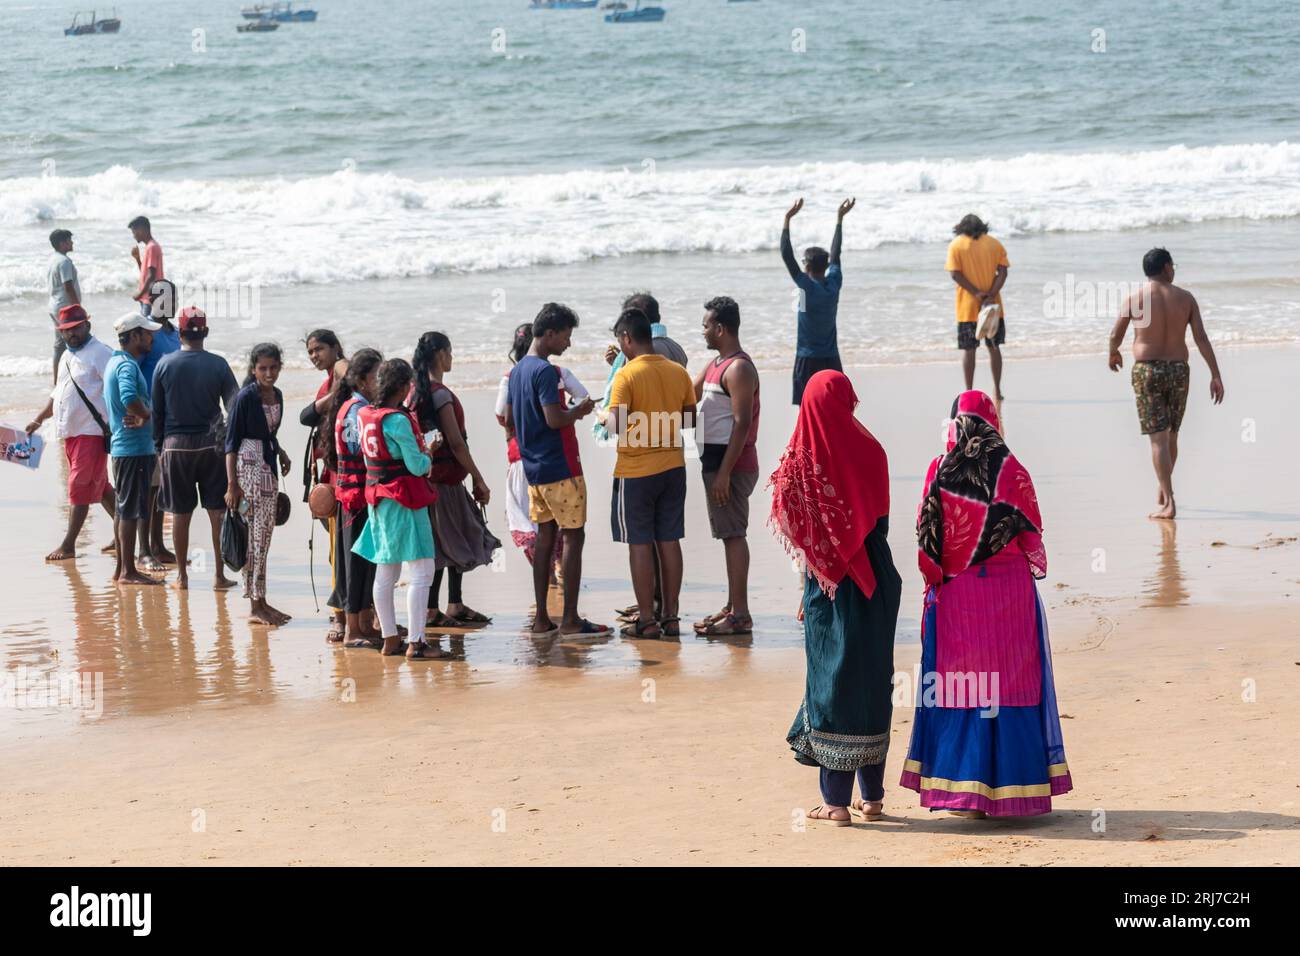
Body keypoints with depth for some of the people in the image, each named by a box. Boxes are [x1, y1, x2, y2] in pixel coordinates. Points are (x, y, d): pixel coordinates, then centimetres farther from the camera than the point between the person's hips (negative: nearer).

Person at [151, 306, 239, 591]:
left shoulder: (165, 364, -3)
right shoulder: (218, 365, -4)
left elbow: (156, 411, 2)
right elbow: (234, 406, -7)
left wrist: (158, 447, 10)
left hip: (176, 445, 0)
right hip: (211, 444, 0)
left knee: (180, 514, 7)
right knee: (217, 513, 5)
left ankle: (182, 576, 12)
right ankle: (220, 575, 6)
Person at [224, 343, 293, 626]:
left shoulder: (276, 395, 10)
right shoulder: (246, 397, -11)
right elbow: (232, 441, -12)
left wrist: (280, 452, 4)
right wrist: (232, 484, -16)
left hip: (268, 468, 8)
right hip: (249, 468, -8)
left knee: (264, 538, 10)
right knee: (255, 538, -7)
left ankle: (261, 602, 16)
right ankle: (255, 606, -4)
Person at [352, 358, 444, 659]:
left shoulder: (365, 415, 5)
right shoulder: (398, 420, -18)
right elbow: (416, 465, -17)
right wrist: (428, 458, 5)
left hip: (377, 496, 8)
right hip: (404, 498, -8)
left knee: (385, 573, 13)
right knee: (421, 571, -5)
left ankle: (389, 639, 18)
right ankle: (416, 643, -8)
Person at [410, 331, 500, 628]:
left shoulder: (418, 392, 10)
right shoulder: (440, 394, -17)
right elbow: (456, 442, -18)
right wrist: (478, 479, -12)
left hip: (429, 476, 9)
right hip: (444, 477, -9)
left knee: (455, 542, 14)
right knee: (442, 544, -4)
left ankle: (455, 606, 19)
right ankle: (431, 611, -1)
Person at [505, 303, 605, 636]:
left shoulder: (518, 370, 12)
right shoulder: (545, 371, -17)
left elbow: (509, 416, 21)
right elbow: (555, 419, -24)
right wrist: (579, 410, -7)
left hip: (534, 470, 9)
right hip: (560, 468, -9)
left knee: (545, 537, 11)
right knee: (573, 537, -4)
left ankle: (541, 618, 11)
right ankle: (571, 619, -5)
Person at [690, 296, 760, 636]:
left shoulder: (739, 369, -16)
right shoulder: (716, 365, 15)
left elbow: (742, 424, -21)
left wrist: (724, 472, -24)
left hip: (731, 463, -10)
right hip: (715, 459, 10)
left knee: (733, 534, -8)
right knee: (730, 534, 14)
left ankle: (740, 615, -7)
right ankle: (732, 607, 21)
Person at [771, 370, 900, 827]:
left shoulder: (802, 459, -9)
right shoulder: (868, 451, -5)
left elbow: (800, 536, -5)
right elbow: (882, 520, 2)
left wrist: (806, 593, 4)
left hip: (827, 584, -1)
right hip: (872, 580, 2)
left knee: (832, 677, 3)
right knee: (872, 678, 12)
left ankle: (837, 801, 1)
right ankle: (872, 796, 17)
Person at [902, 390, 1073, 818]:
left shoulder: (939, 471, -4)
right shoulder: (1011, 470, -5)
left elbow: (927, 536, -2)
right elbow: (1031, 533, 0)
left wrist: (935, 581, 11)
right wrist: (1034, 566, 17)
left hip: (955, 593, 0)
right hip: (1009, 590, 0)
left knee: (957, 686, 6)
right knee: (1010, 684, 6)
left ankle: (961, 788, 4)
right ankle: (1012, 788, 8)